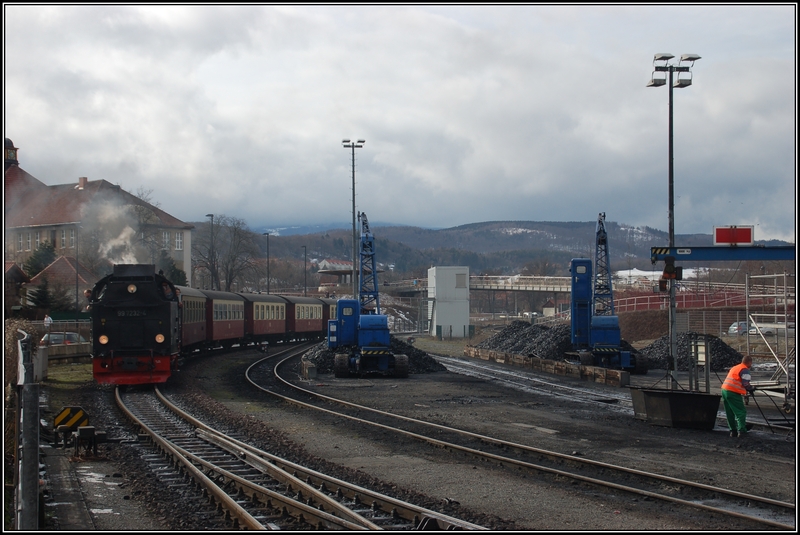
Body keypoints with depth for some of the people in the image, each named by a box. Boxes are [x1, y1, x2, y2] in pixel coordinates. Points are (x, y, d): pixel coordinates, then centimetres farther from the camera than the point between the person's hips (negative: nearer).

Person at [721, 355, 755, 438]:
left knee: (730, 413, 15)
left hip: (725, 390, 9)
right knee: (741, 412, -4)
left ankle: (733, 431, 19)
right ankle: (741, 431, -12)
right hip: (733, 393, -9)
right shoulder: (745, 370, -5)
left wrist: (748, 389, 24)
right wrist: (751, 388, 6)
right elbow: (745, 384, -13)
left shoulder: (735, 368, 23)